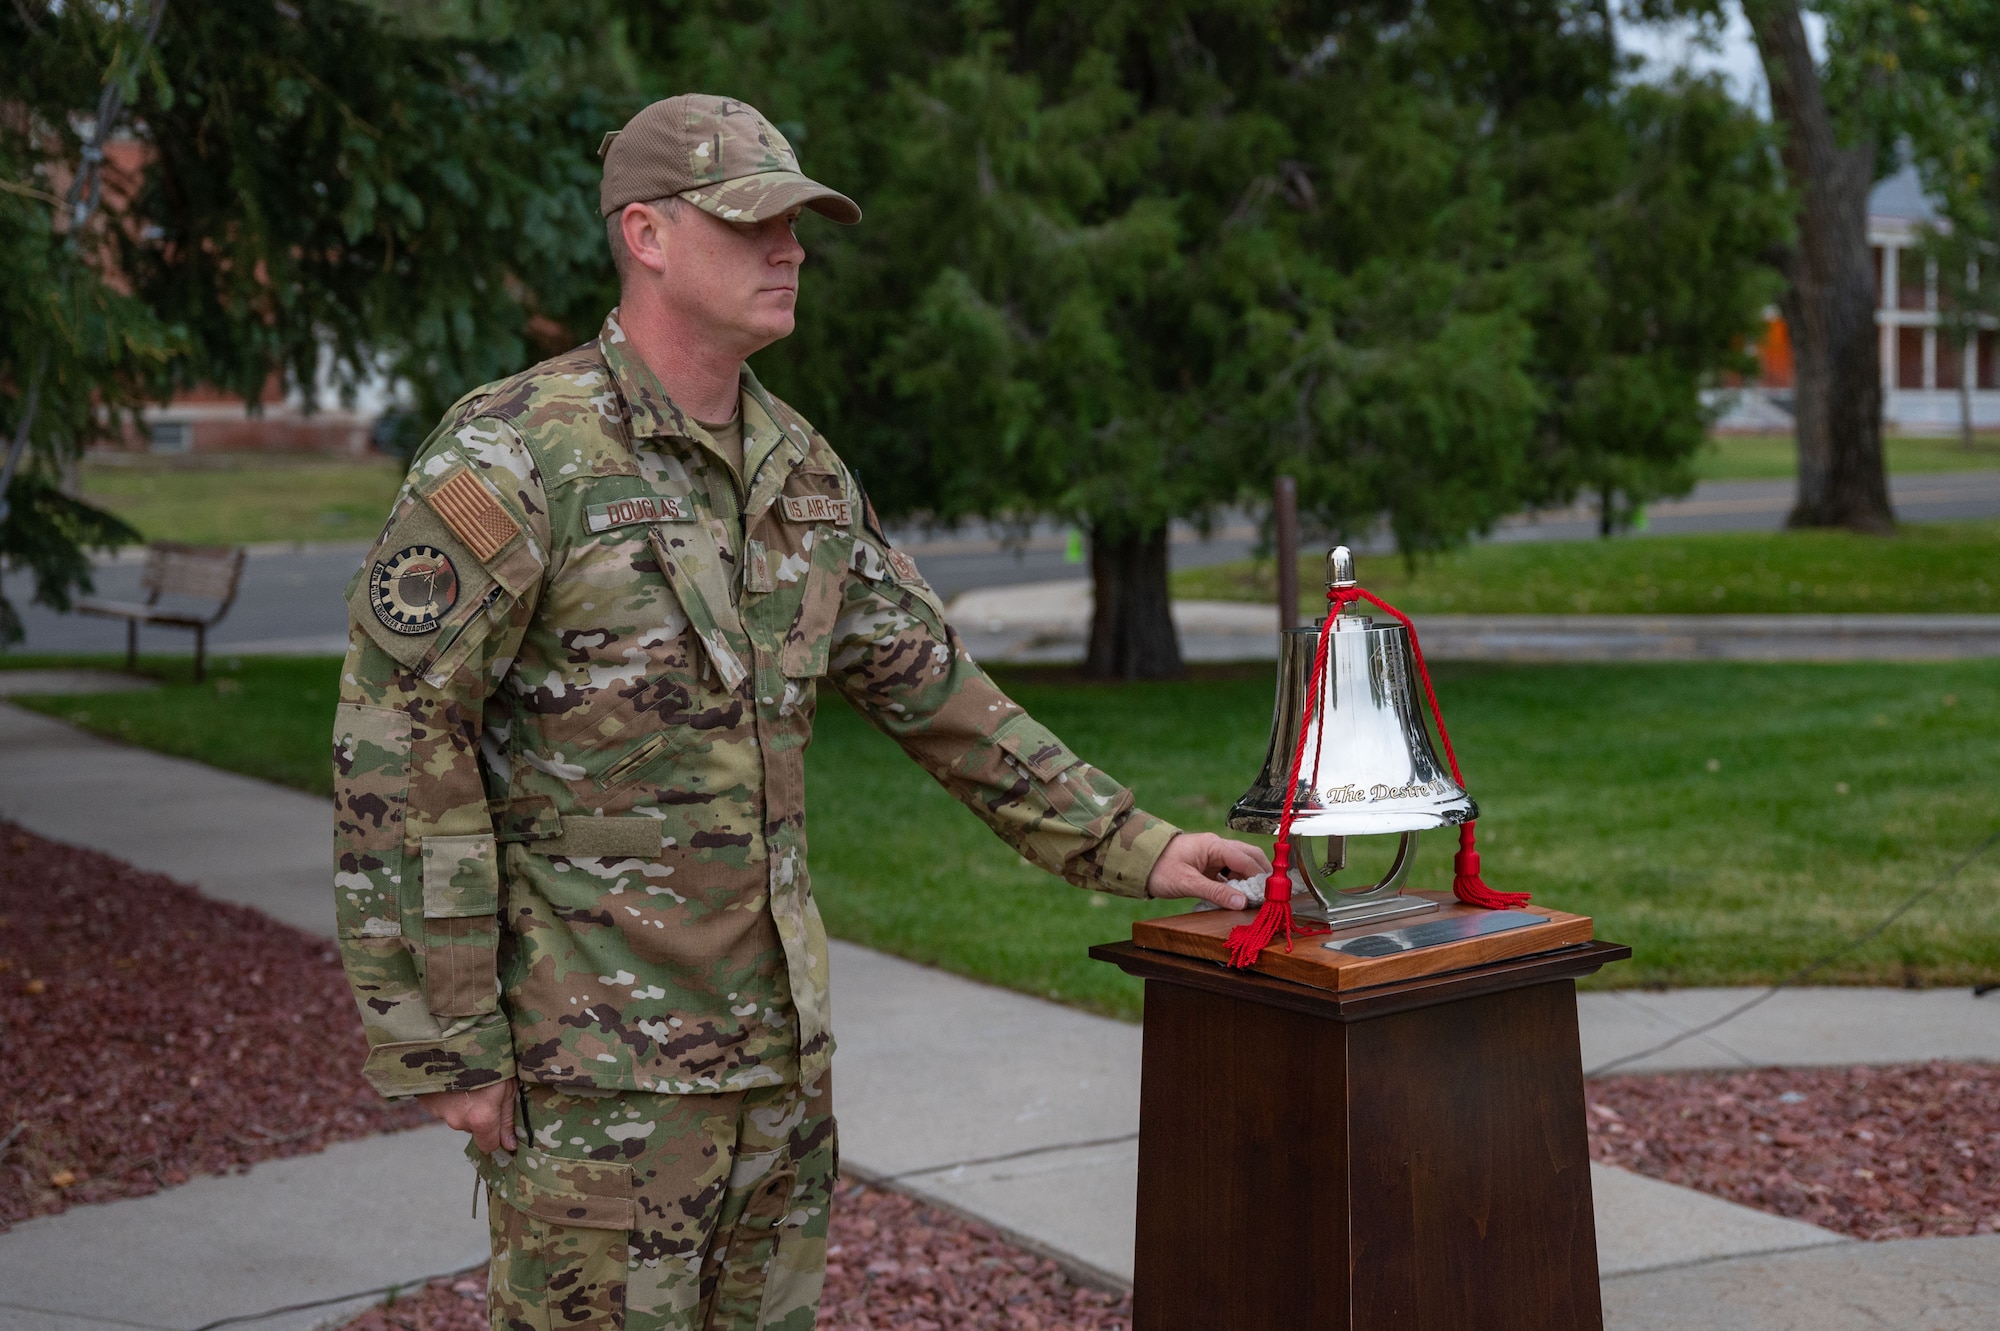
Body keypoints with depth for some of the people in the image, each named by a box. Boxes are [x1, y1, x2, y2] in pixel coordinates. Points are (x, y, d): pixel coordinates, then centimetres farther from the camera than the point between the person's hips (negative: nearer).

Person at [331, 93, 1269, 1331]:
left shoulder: (802, 470, 9)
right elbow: (396, 745, -15)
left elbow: (934, 686, 16)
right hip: (596, 1060, -7)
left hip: (780, 1039, 7)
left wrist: (1128, 845, 13)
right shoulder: (511, 458, -13)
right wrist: (446, 1038, -16)